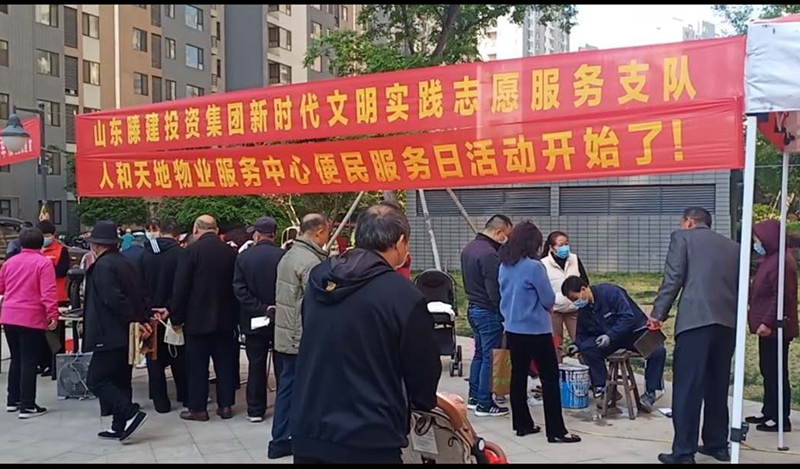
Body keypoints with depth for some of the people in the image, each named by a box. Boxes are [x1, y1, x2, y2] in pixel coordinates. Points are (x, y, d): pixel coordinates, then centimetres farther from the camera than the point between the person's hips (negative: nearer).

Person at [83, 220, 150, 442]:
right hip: (127, 335, 9)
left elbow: (113, 299, -23)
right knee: (119, 380, 14)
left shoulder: (102, 266, -14)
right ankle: (120, 427, 18)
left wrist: (136, 321, -18)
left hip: (111, 335, -9)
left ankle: (131, 414, -13)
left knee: (96, 380, -3)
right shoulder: (126, 264, 13)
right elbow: (139, 296, 11)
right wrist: (142, 320, 3)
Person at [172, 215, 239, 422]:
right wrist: (235, 315, 13)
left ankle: (198, 408, 10)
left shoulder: (192, 250, -11)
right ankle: (225, 405, 16)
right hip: (225, 318, 4)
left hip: (198, 318, -4)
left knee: (197, 365, 5)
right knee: (225, 363, 11)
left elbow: (181, 286, -11)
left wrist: (177, 317, -3)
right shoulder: (230, 252, 1)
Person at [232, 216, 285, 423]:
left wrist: (260, 309, -12)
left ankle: (255, 410, 13)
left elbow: (239, 289, -10)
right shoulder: (284, 256, -12)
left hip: (254, 320, 1)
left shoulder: (243, 257, -6)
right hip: (282, 319, -1)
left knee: (256, 366, 10)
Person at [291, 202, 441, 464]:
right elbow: (424, 371, -5)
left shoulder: (318, 279, 5)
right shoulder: (405, 295, -14)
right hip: (368, 441, -5)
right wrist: (425, 402, 18)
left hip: (307, 432, 6)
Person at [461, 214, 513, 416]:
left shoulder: (469, 248, 9)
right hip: (488, 311, -10)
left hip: (473, 307, 10)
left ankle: (473, 398, 25)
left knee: (479, 354, 18)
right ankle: (484, 404, 5)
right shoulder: (489, 254, -22)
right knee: (490, 358, -1)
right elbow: (495, 290, -22)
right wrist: (505, 313, -14)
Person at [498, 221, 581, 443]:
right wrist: (543, 305, 9)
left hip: (512, 329, 7)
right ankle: (556, 431, 2)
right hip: (536, 330, -7)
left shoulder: (504, 265, 2)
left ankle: (522, 424, 20)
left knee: (518, 375, 13)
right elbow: (549, 300, -11)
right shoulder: (534, 266, -19)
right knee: (550, 378, 0)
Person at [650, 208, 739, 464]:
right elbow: (741, 287, 19)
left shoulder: (682, 237, 8)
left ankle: (683, 453, -3)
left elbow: (673, 278, -3)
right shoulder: (733, 246, 23)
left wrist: (658, 314, -2)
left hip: (696, 319, -6)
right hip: (728, 321, 6)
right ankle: (717, 444, 26)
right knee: (717, 385, 18)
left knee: (687, 388, -4)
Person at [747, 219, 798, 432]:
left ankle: (781, 418, 2)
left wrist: (768, 322, -24)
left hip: (775, 328, -11)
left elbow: (782, 296, -23)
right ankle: (769, 412, 27)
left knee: (776, 372, -5)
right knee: (768, 370, 17)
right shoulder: (770, 259, 16)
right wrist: (763, 321, 21)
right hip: (768, 327, 11)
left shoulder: (781, 262, -18)